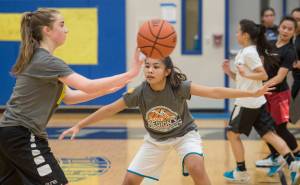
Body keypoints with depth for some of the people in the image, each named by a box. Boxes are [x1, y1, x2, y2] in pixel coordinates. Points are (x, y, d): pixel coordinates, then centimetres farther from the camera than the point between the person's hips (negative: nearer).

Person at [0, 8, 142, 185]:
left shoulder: (38, 58, 15)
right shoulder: (47, 61, -16)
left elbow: (68, 97, 13)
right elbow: (89, 86, -24)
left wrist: (108, 89, 5)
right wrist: (131, 73, -23)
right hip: (23, 135, -10)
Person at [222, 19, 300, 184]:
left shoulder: (249, 52, -14)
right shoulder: (245, 52, 15)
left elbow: (263, 75, -19)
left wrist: (246, 74, -22)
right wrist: (229, 72, 8)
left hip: (247, 102, -9)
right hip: (257, 101, 9)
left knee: (232, 134, 3)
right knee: (268, 134, 5)